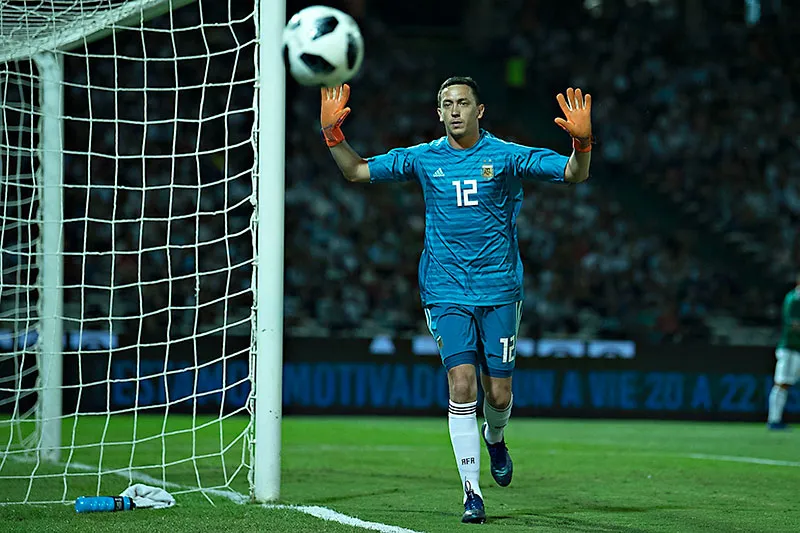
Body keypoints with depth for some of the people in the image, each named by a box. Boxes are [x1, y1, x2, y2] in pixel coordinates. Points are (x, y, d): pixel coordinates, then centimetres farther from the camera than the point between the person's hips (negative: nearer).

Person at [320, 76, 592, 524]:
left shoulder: (506, 156, -2)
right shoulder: (423, 158, 4)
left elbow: (575, 174, -8)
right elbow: (357, 171, 10)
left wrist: (582, 142, -28)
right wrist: (333, 133, -6)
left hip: (500, 291, 0)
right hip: (446, 293, 0)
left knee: (498, 392, 3)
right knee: (462, 382, -15)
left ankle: (495, 437, 40)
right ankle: (472, 490, -9)